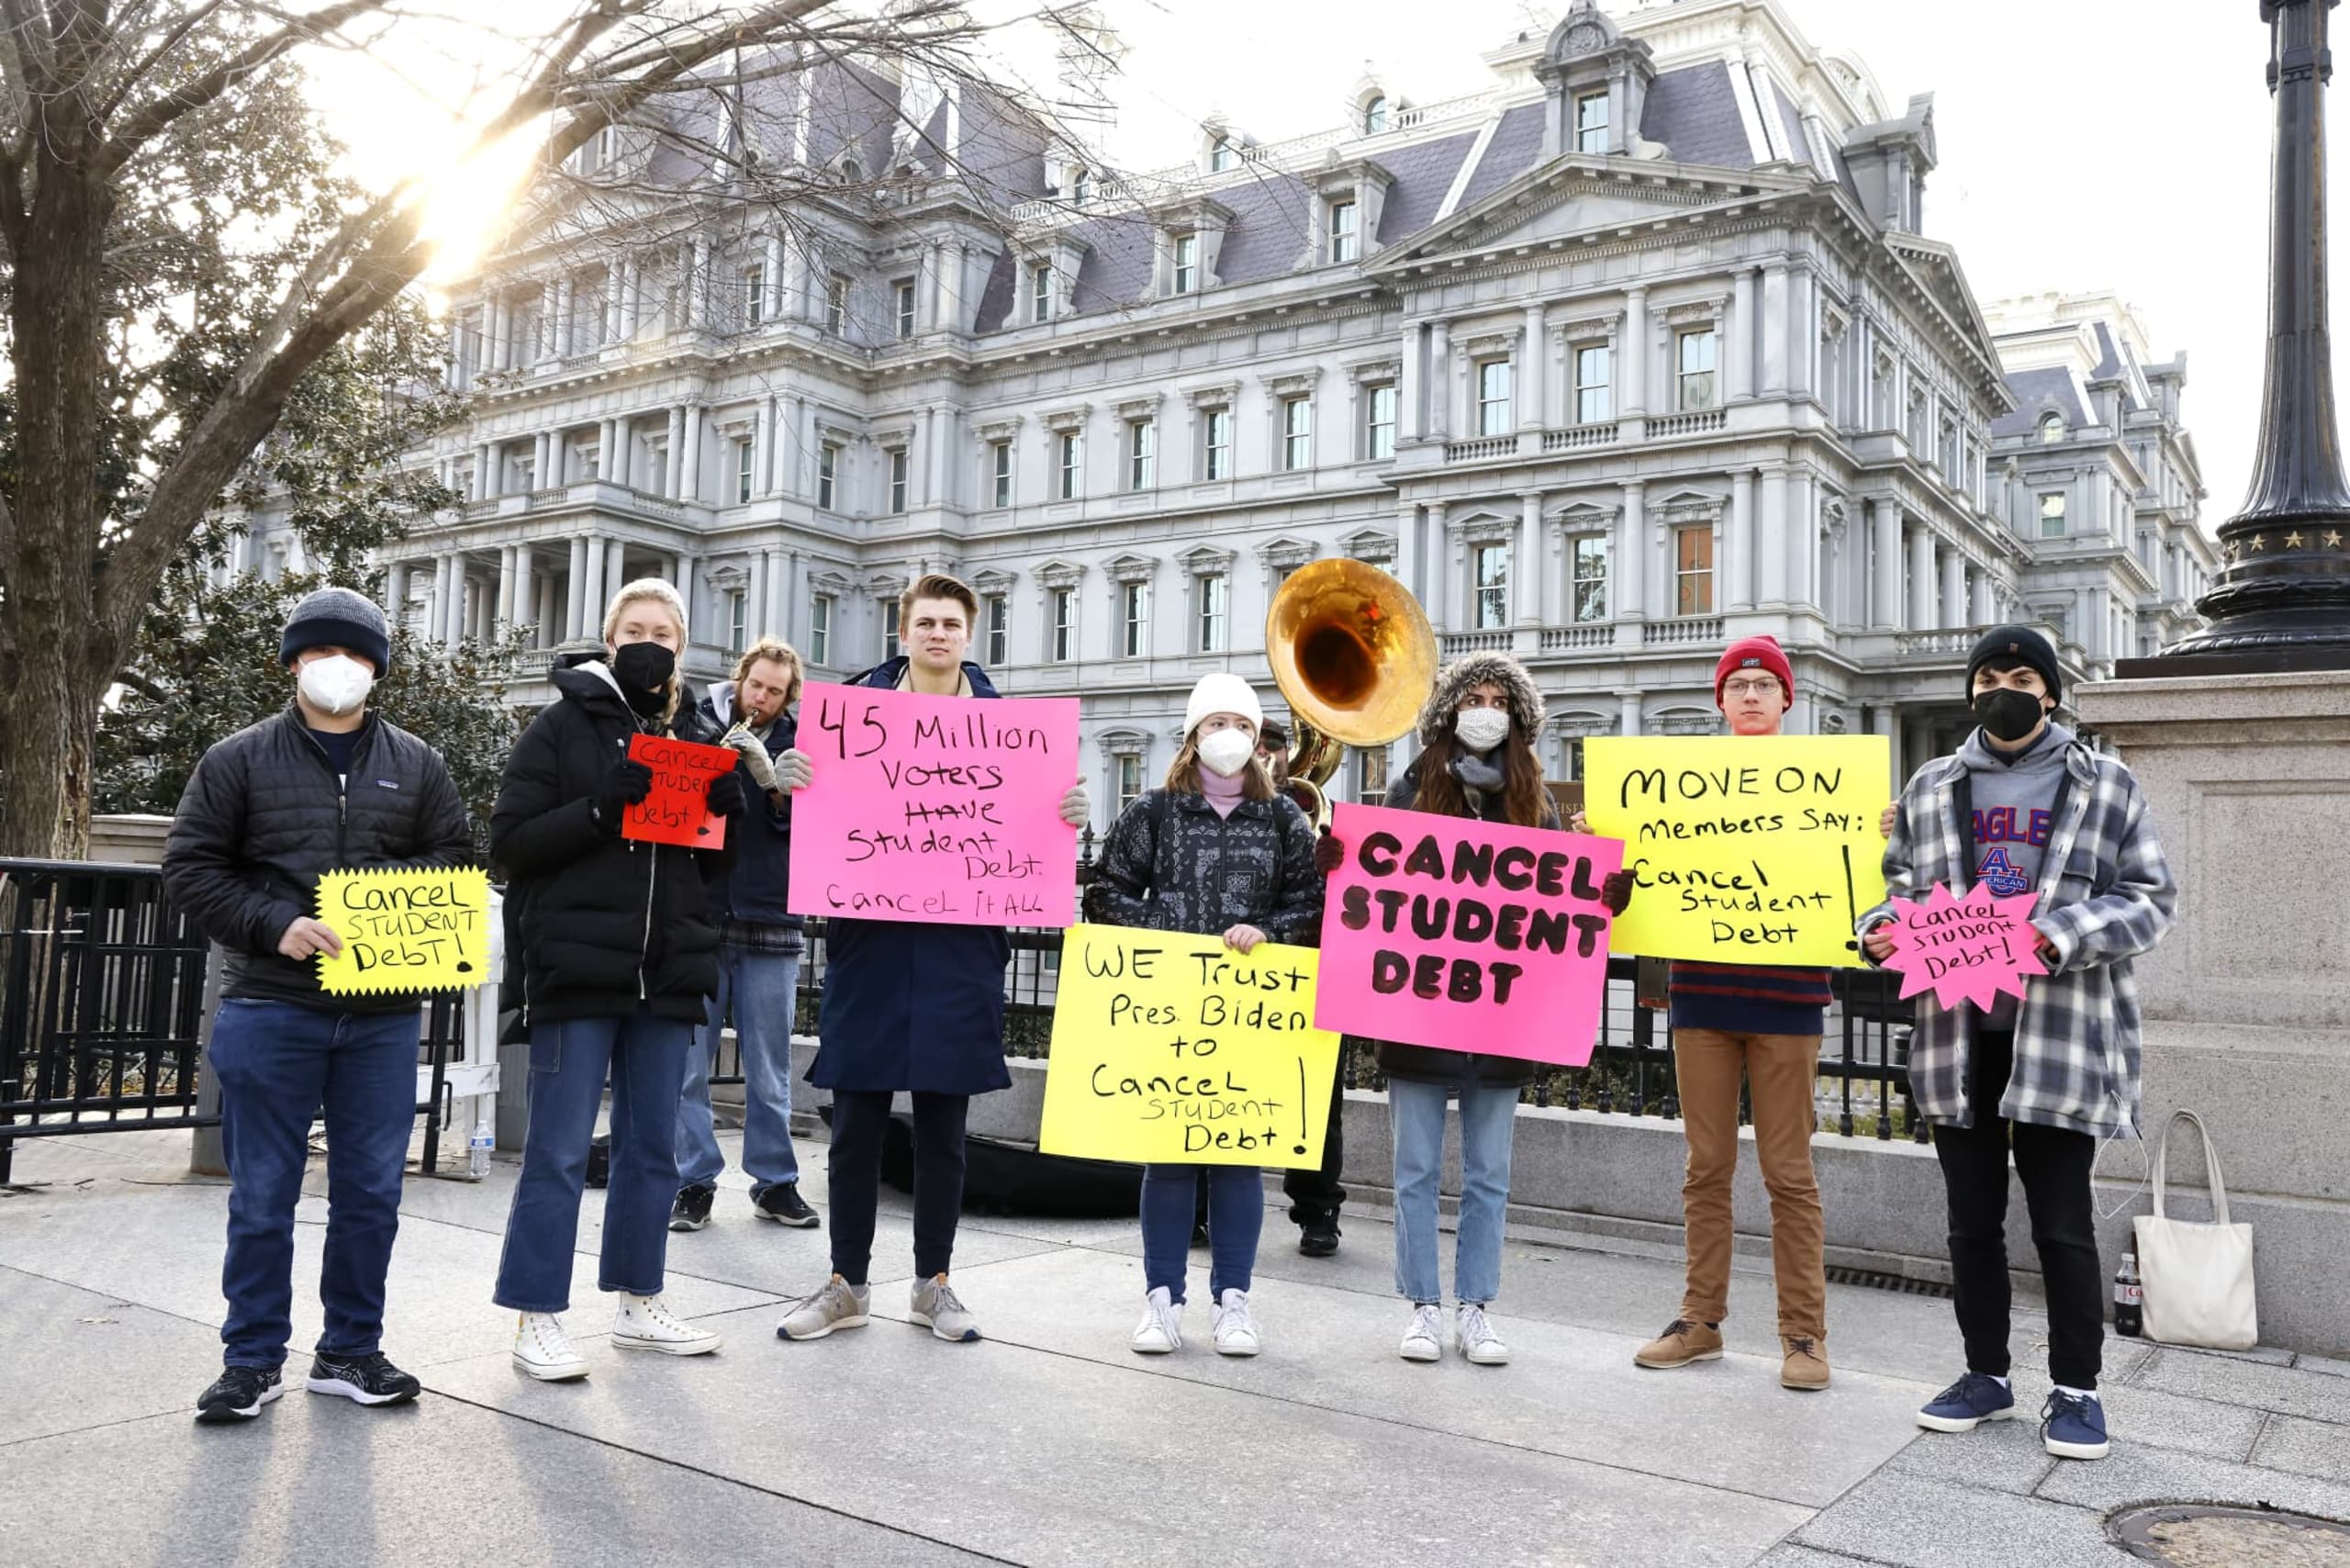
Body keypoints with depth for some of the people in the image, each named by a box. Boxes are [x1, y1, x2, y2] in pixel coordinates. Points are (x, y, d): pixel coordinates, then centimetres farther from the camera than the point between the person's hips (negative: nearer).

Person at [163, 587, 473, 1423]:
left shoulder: (416, 765, 10)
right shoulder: (238, 760, 4)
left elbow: (458, 862, 11)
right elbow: (189, 867, 1)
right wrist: (275, 926, -13)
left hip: (385, 1015, 2)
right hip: (270, 1009, -2)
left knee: (371, 1192, 8)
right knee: (262, 1195, 5)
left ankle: (350, 1350, 21)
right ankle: (253, 1359, 18)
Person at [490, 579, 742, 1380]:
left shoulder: (696, 736, 13)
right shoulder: (563, 726, -1)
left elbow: (720, 861, 14)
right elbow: (510, 842, -7)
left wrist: (719, 803, -6)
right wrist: (602, 807, -20)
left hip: (667, 974, 5)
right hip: (577, 972, -5)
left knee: (652, 1146, 13)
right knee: (558, 1153, 0)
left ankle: (638, 1301, 26)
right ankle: (536, 1318, 10)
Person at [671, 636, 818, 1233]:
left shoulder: (794, 746, 7)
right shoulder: (700, 728, 6)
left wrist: (768, 777, -20)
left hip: (769, 924, 0)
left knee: (769, 1068, 7)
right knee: (688, 1065, 3)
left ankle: (775, 1181, 17)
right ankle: (695, 1182, 13)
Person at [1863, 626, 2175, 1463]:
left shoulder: (2106, 786, 4)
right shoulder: (1931, 789, 13)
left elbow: (2149, 898, -1)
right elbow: (1900, 884, 16)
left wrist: (2057, 936, -16)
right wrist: (1881, 931, -6)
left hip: (2061, 1039, -3)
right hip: (1958, 1038, 3)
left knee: (2062, 1222, 2)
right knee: (1972, 1219, 11)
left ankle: (2075, 1389, 18)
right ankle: (1986, 1375, 25)